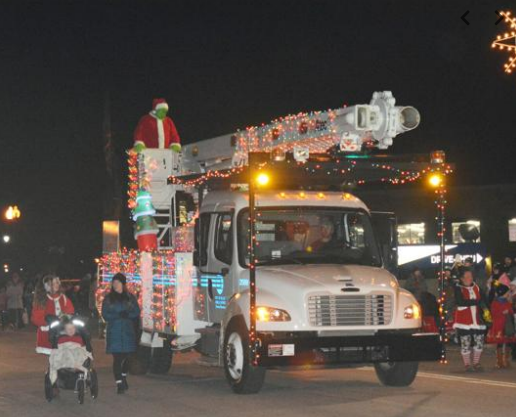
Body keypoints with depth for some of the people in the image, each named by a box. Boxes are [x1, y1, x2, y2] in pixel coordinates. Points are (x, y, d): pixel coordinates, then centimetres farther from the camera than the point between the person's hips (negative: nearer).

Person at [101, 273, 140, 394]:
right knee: (117, 358, -10)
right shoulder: (108, 299, 5)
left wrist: (127, 314, -16)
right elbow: (105, 315, -2)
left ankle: (123, 379, 30)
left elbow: (137, 312, 3)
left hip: (128, 331, 2)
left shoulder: (130, 297, 8)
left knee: (125, 357, 8)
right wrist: (118, 315, -16)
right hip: (114, 331, -2)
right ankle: (119, 384, -12)